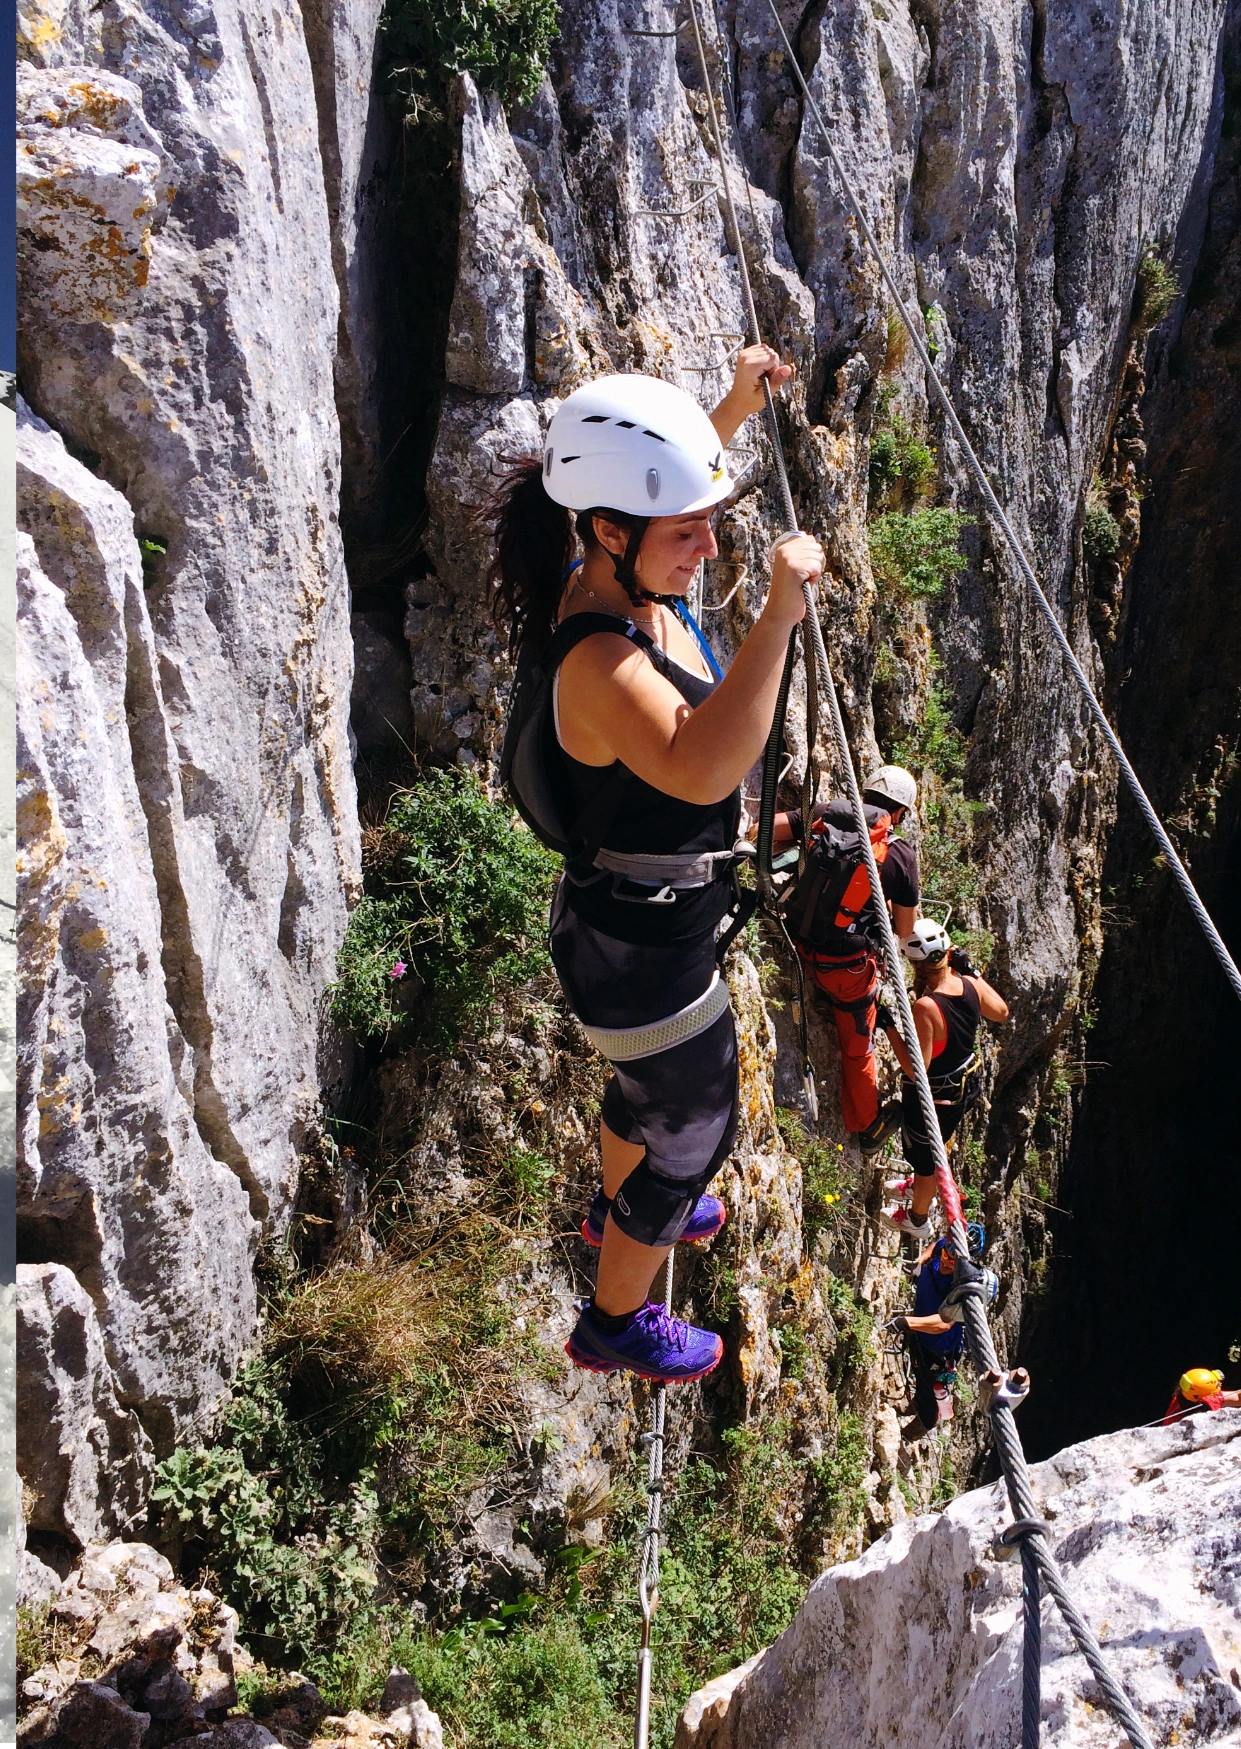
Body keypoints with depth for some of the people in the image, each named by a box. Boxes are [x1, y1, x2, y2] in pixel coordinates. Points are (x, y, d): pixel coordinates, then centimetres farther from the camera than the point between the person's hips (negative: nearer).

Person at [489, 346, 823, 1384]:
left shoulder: (632, 587, -7)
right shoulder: (599, 659, -35)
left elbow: (664, 480, 19)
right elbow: (701, 768, -55)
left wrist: (735, 409, 16)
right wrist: (780, 614, -54)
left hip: (651, 921, 9)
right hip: (642, 952, -9)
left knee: (656, 1081, 35)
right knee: (694, 1131, 15)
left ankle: (624, 1208, 67)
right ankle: (615, 1324, 41)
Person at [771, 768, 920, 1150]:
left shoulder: (825, 814, -3)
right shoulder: (901, 855, -9)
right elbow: (905, 930, 1)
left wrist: (797, 850, 13)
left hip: (800, 944, 2)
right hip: (847, 964, -2)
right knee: (857, 1049, 19)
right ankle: (868, 1126, 37)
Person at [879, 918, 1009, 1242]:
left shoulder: (925, 1007, -37)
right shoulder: (971, 984, -17)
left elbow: (915, 1070, -30)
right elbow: (1001, 1012, 6)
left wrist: (890, 1027, -25)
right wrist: (971, 970, 6)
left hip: (932, 1099, -7)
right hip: (966, 1085, 7)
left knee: (925, 1158, 21)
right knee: (939, 1143, 34)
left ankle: (918, 1218, 47)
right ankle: (924, 1190, 62)